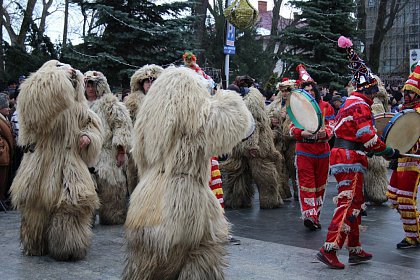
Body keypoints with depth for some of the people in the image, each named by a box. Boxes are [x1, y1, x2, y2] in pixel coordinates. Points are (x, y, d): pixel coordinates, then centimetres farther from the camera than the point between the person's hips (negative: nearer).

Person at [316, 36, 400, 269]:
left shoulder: (351, 103, 19)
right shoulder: (361, 106, -13)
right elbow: (368, 137, -20)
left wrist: (376, 150, 16)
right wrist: (389, 152, -10)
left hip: (344, 156, 10)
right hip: (350, 160, -10)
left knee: (354, 205, 15)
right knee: (348, 204, -10)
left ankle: (355, 250, 22)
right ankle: (329, 249, -13)